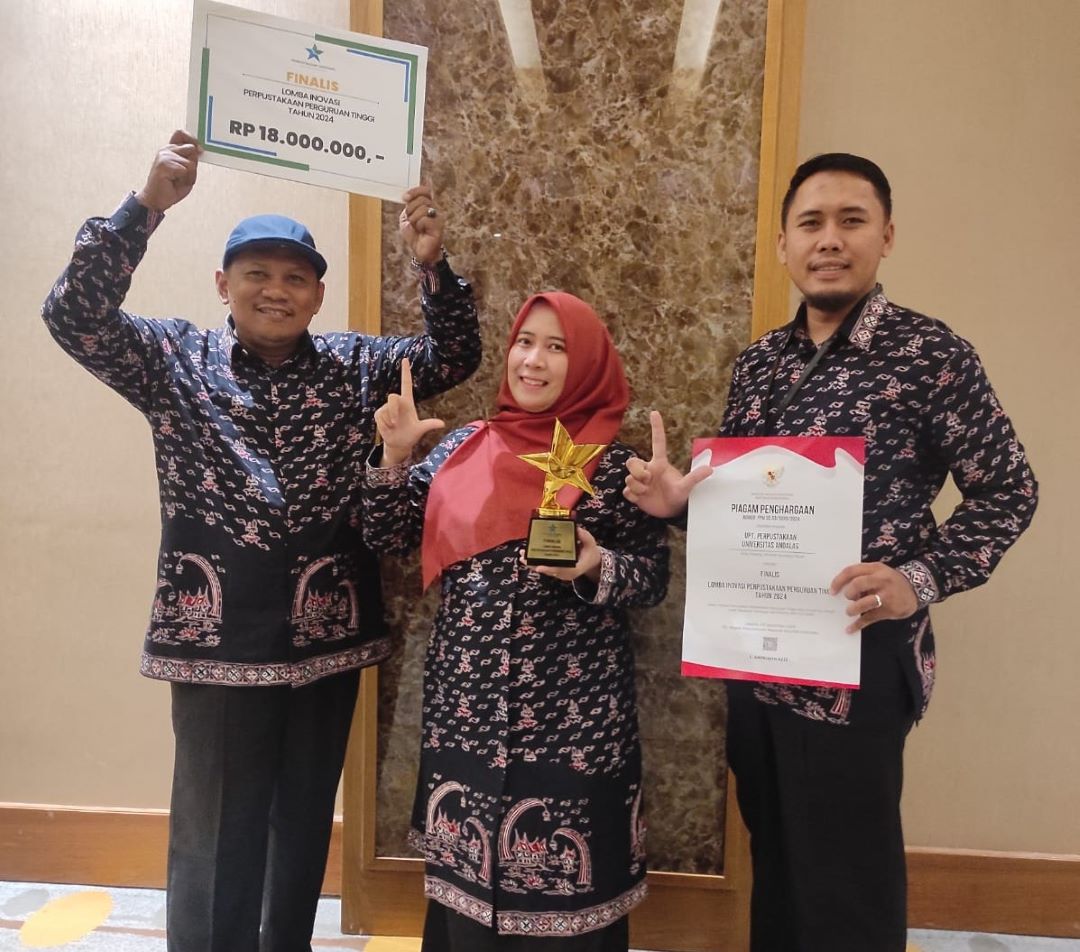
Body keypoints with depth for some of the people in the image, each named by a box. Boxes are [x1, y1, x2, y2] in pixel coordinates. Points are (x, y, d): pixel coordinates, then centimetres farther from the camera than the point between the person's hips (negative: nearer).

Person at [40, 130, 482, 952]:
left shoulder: (355, 366, 4)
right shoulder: (177, 361, -1)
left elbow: (456, 356, 3)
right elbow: (74, 314, -12)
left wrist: (433, 264, -12)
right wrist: (148, 204, -21)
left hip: (327, 633, 3)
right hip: (218, 634, -2)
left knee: (306, 821, 19)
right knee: (214, 832, 10)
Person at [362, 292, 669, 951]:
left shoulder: (614, 465, -3)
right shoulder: (466, 446, 5)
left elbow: (653, 577, -1)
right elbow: (388, 539, 6)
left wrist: (597, 568, -20)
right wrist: (395, 456, -5)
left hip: (573, 708, -2)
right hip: (467, 701, 3)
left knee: (563, 880, 8)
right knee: (465, 871, 15)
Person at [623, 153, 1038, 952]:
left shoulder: (931, 355, -11)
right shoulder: (761, 362, 6)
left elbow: (1008, 492, -7)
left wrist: (920, 581, -20)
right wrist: (679, 499, -7)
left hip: (859, 655, -5)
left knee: (848, 884, 11)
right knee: (775, 857, 23)